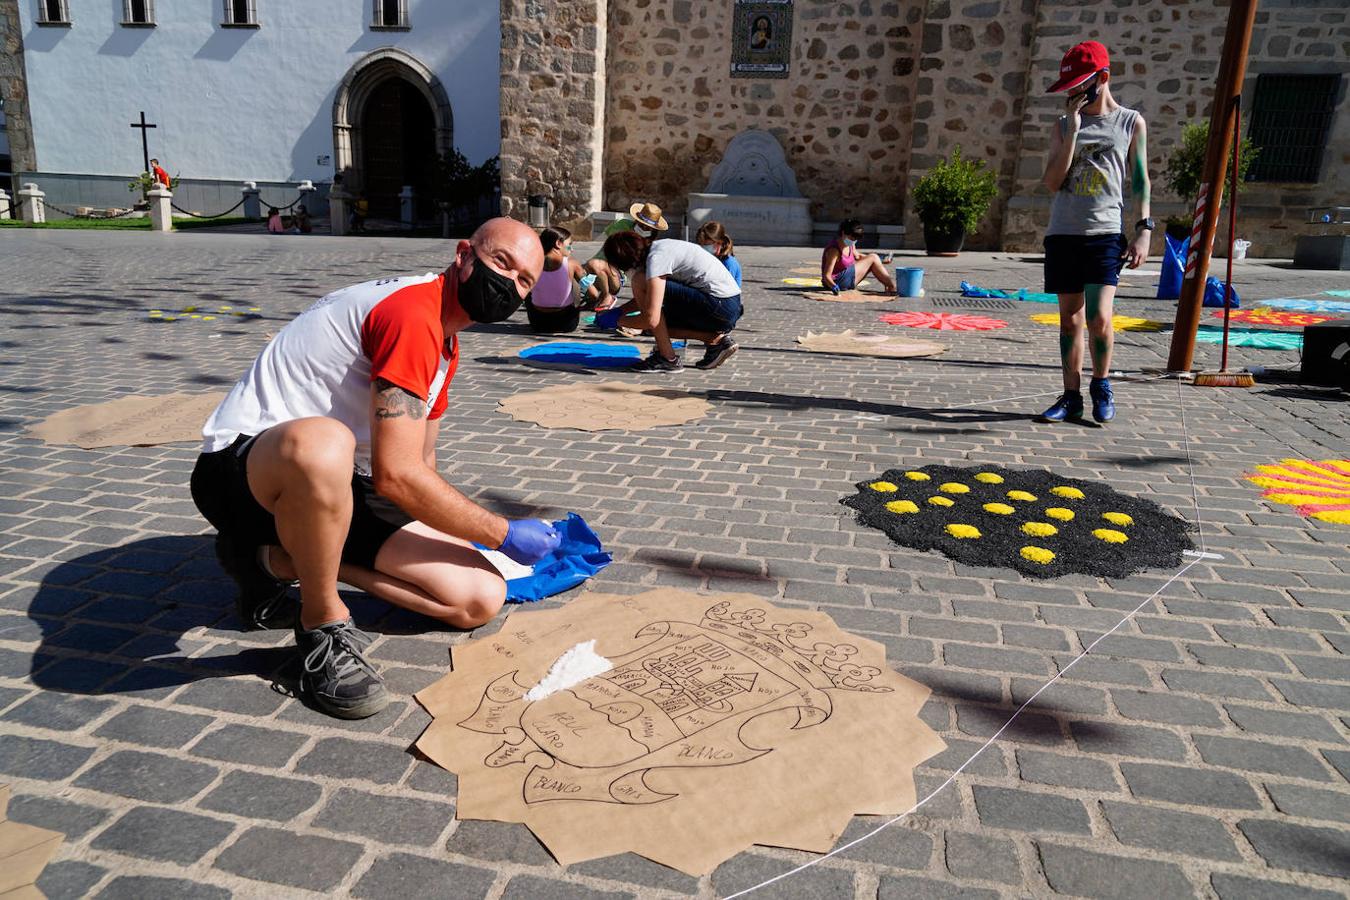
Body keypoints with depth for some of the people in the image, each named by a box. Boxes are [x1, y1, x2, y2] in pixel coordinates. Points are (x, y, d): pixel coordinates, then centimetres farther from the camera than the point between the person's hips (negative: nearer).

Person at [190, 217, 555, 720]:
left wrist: (473, 538, 25)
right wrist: (504, 535, -14)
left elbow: (421, 466, 22)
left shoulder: (445, 342, 12)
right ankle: (323, 622, -17)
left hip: (333, 489, 9)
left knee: (481, 599, -5)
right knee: (322, 444, -45)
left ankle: (282, 558, 6)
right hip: (240, 467, -8)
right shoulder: (413, 313, -19)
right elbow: (396, 475, -25)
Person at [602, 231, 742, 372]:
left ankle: (667, 358, -7)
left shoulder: (656, 258, -15)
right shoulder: (659, 247, 14)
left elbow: (651, 319, -20)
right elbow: (644, 298, 28)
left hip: (720, 306, -10)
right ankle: (716, 340, 10)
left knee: (640, 282, -11)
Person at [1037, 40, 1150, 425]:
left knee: (1098, 317, -13)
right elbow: (1052, 181, 0)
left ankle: (1101, 385, 9)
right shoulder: (1063, 125, 11)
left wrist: (1143, 229, -3)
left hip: (1106, 234, -2)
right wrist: (1073, 129, -7)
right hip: (1063, 233, 3)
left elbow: (1140, 180, 7)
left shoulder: (1130, 122, 7)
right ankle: (1071, 396, 12)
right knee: (1070, 317, 4)